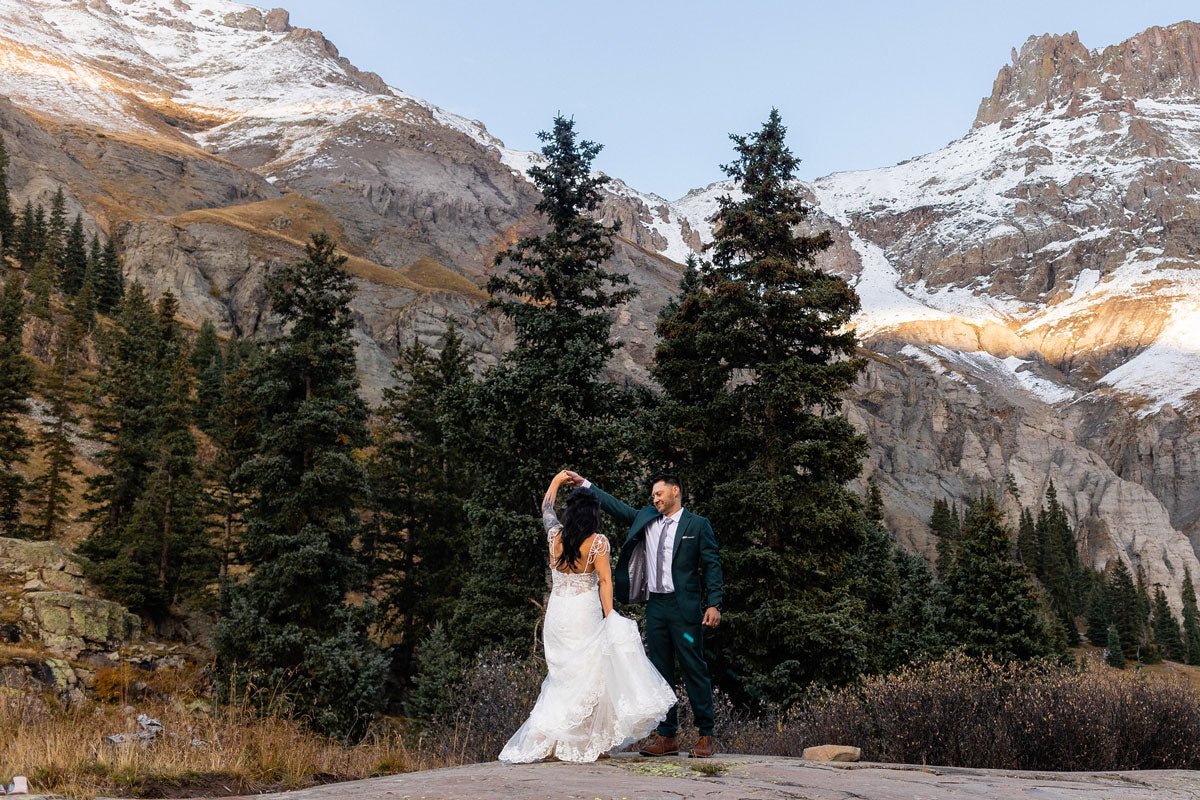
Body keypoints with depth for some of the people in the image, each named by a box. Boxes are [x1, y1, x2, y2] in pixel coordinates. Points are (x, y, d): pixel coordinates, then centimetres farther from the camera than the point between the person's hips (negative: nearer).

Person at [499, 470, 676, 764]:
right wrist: (609, 616, -7)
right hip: (584, 613, -5)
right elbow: (605, 581, -11)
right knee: (588, 675, 2)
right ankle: (590, 743, 2)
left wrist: (556, 481, 38)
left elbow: (546, 509, 23)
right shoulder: (598, 541, -9)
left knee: (563, 676, 12)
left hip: (556, 613, 5)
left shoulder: (555, 535, 3)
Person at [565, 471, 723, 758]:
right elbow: (615, 506, 18)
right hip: (655, 605, 5)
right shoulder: (646, 519, 14)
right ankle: (667, 736, 12)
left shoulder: (697, 524, 0)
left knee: (694, 670, -3)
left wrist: (714, 604, -11)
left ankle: (706, 735, 4)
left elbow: (712, 565, -3)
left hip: (685, 607, -5)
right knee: (661, 671, 7)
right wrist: (584, 484, 14)